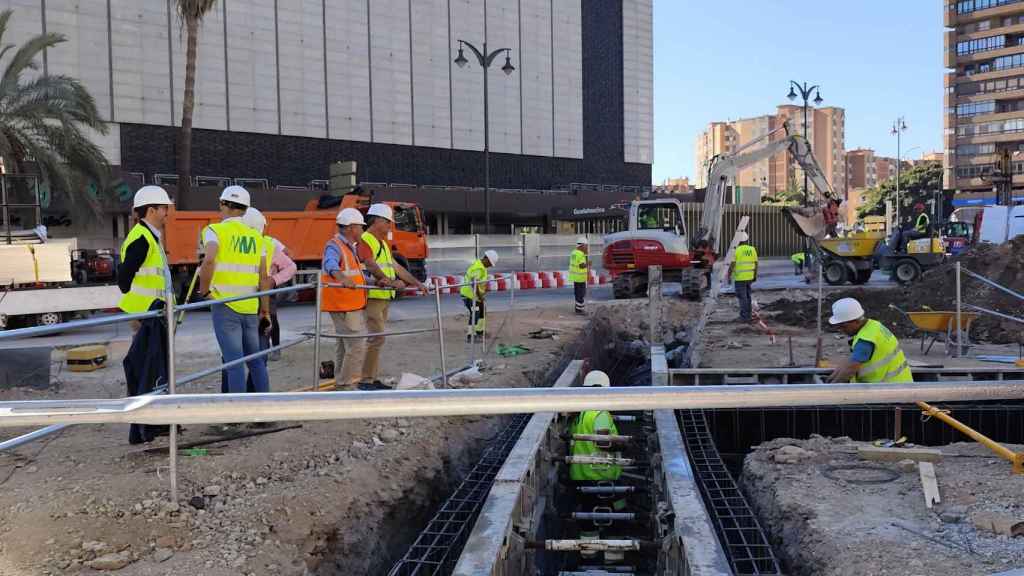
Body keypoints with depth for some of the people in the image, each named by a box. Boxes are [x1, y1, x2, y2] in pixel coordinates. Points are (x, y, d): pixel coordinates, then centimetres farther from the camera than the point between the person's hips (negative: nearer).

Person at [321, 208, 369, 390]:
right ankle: (347, 385, -7)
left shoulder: (351, 247, 17)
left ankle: (341, 383, 26)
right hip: (343, 306, -10)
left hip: (353, 305, 10)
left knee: (345, 346, 17)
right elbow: (331, 265, -36)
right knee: (357, 346, -12)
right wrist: (343, 278, -57)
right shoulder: (334, 246, -15)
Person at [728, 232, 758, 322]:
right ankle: (748, 314, 20)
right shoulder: (752, 249, 2)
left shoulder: (736, 250, -12)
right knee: (747, 296, 17)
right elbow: (756, 264, 6)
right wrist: (755, 276, 15)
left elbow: (732, 264, -15)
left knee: (742, 297, -3)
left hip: (740, 277, -5)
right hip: (749, 277, 5)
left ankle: (745, 316, -6)